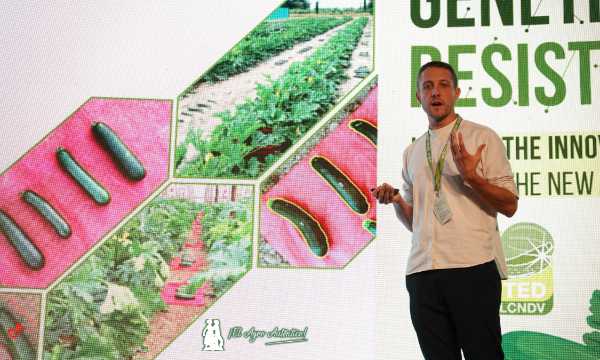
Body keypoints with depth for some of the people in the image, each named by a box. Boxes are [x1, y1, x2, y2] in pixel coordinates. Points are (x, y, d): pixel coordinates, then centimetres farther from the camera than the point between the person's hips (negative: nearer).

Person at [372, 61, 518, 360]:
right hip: (422, 270, 5)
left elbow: (509, 206, -1)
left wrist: (471, 177, -17)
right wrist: (396, 200, 2)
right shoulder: (412, 152, 19)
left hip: (473, 266, -4)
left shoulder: (482, 137, 4)